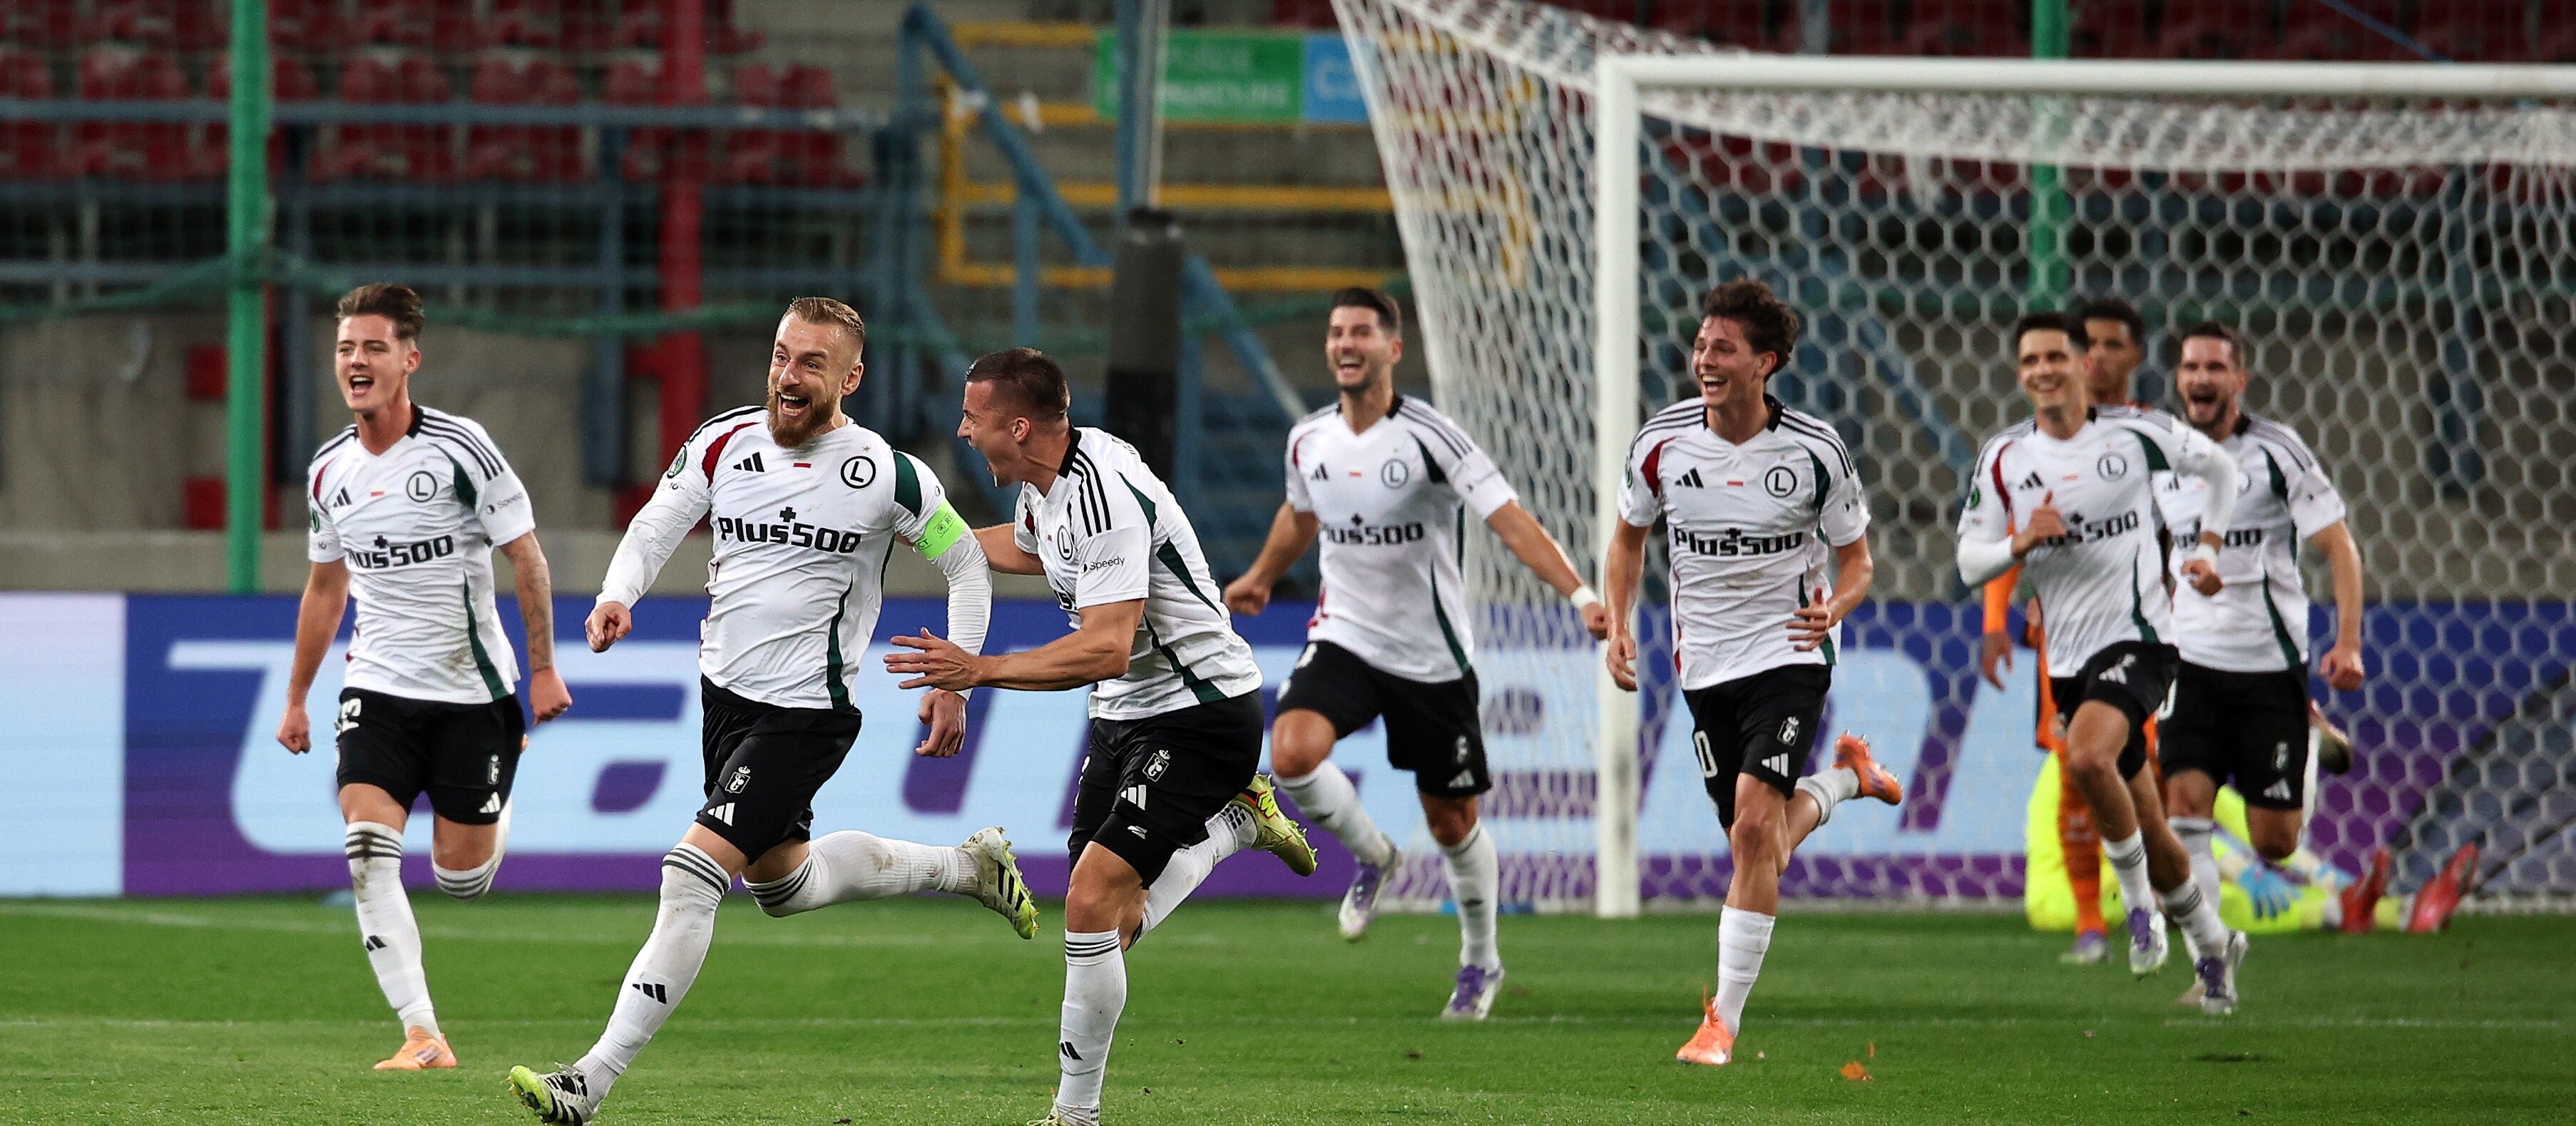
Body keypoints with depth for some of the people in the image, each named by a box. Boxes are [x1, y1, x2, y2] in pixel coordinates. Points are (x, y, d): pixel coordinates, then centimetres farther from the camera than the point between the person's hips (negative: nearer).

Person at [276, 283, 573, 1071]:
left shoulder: (458, 447, -11)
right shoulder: (329, 471, 4)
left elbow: (526, 555, -5)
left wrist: (543, 667, -7)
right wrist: (297, 700, 21)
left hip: (471, 693, -3)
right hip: (378, 692, 3)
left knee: (461, 879, 2)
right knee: (368, 856, -18)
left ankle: (494, 818, 40)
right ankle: (422, 1037, -17)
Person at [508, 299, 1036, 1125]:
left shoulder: (885, 474, -13)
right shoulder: (723, 445, -2)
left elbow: (966, 565, 0)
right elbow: (655, 527, 5)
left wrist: (953, 684, -6)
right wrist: (618, 596, -16)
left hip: (807, 710, -7)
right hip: (724, 688, 7)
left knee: (692, 877, -17)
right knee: (783, 884, 22)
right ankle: (968, 868, 45)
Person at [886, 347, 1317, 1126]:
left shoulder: (1106, 498, -27)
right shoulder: (1048, 480, 3)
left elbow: (1106, 648, -35)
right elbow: (1030, 548, 29)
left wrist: (982, 670, -40)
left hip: (1200, 716, -10)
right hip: (1128, 713, 10)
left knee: (1093, 902, -19)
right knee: (1109, 926, 10)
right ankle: (1236, 821, 32)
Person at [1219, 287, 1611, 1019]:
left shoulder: (1428, 436, -16)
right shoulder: (1309, 442, 0)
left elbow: (1509, 520, -22)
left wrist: (1580, 595, -34)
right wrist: (1261, 577, 40)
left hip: (1431, 656, -3)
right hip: (1344, 636, 3)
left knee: (1452, 823, 7)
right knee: (1292, 753, -24)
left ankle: (1481, 960, 31)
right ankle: (1372, 856, 5)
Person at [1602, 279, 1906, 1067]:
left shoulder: (1815, 453, -11)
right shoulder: (1662, 441, -5)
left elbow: (1856, 558, 1)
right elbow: (1630, 533, 13)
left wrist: (1834, 606, -21)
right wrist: (1617, 626, 0)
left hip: (1789, 655, -4)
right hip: (1705, 668, 4)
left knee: (1753, 828, -18)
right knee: (1757, 843, 7)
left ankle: (1725, 1019, -11)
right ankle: (1843, 779, 42)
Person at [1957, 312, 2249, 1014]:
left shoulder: (2133, 435, -3)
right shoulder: (2003, 460, 3)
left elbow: (2219, 467, 13)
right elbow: (1969, 563, 2)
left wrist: (2209, 547, 5)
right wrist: (2021, 541, -17)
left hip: (2137, 636, -4)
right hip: (2069, 658, 4)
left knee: (2088, 757, -32)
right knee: (2146, 827, 10)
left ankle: (2138, 894, -11)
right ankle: (2211, 942, 30)